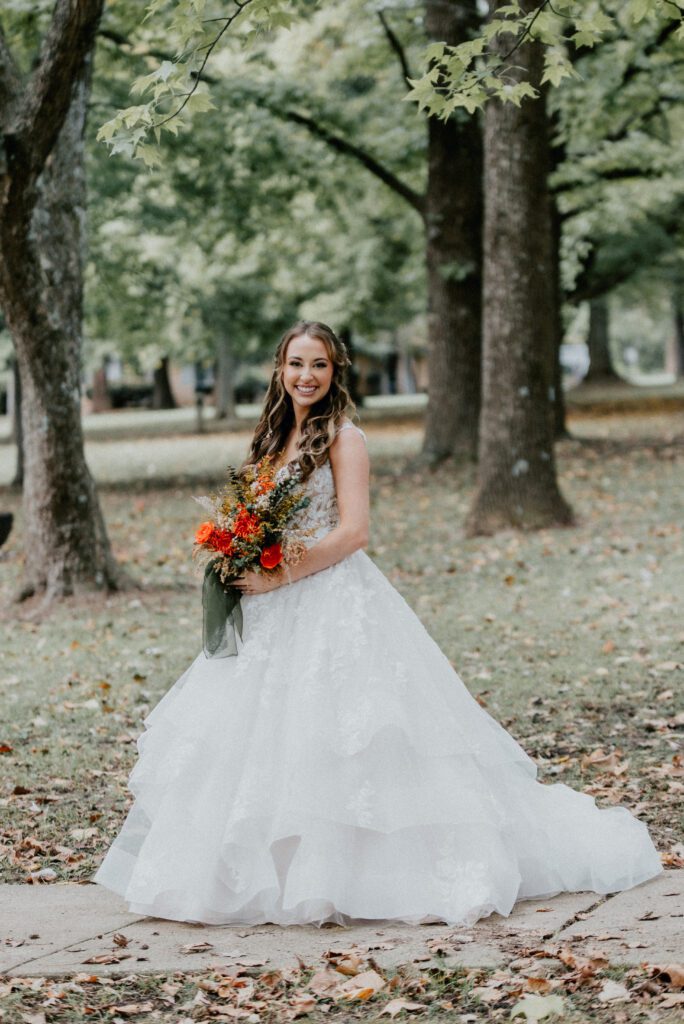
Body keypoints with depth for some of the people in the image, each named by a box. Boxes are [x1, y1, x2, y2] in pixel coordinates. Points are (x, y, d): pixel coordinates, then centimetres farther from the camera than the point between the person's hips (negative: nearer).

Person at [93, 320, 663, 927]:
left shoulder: (344, 437, -6)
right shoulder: (277, 438, 16)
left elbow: (353, 531, -14)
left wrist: (277, 577, -18)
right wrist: (242, 569, 1)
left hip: (335, 603, -8)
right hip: (278, 613, 8)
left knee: (331, 736, -9)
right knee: (260, 739, 4)